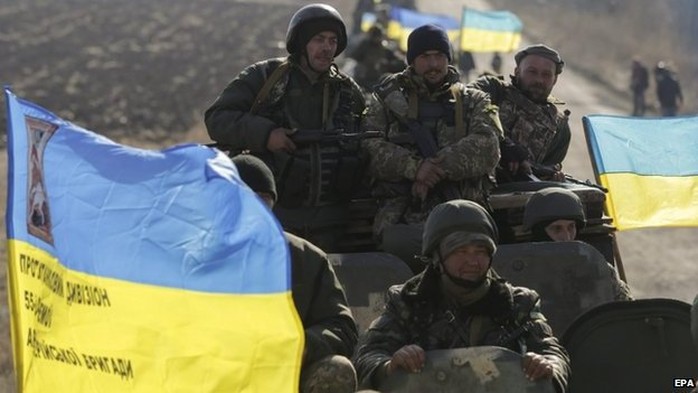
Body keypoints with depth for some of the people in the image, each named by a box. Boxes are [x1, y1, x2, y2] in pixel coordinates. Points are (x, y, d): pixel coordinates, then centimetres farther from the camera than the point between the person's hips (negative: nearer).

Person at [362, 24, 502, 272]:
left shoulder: (473, 102, 20)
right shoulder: (387, 99, 19)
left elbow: (486, 147, 0)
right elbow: (370, 149, 3)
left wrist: (437, 166, -12)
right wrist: (414, 167, -13)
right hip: (402, 219, -1)